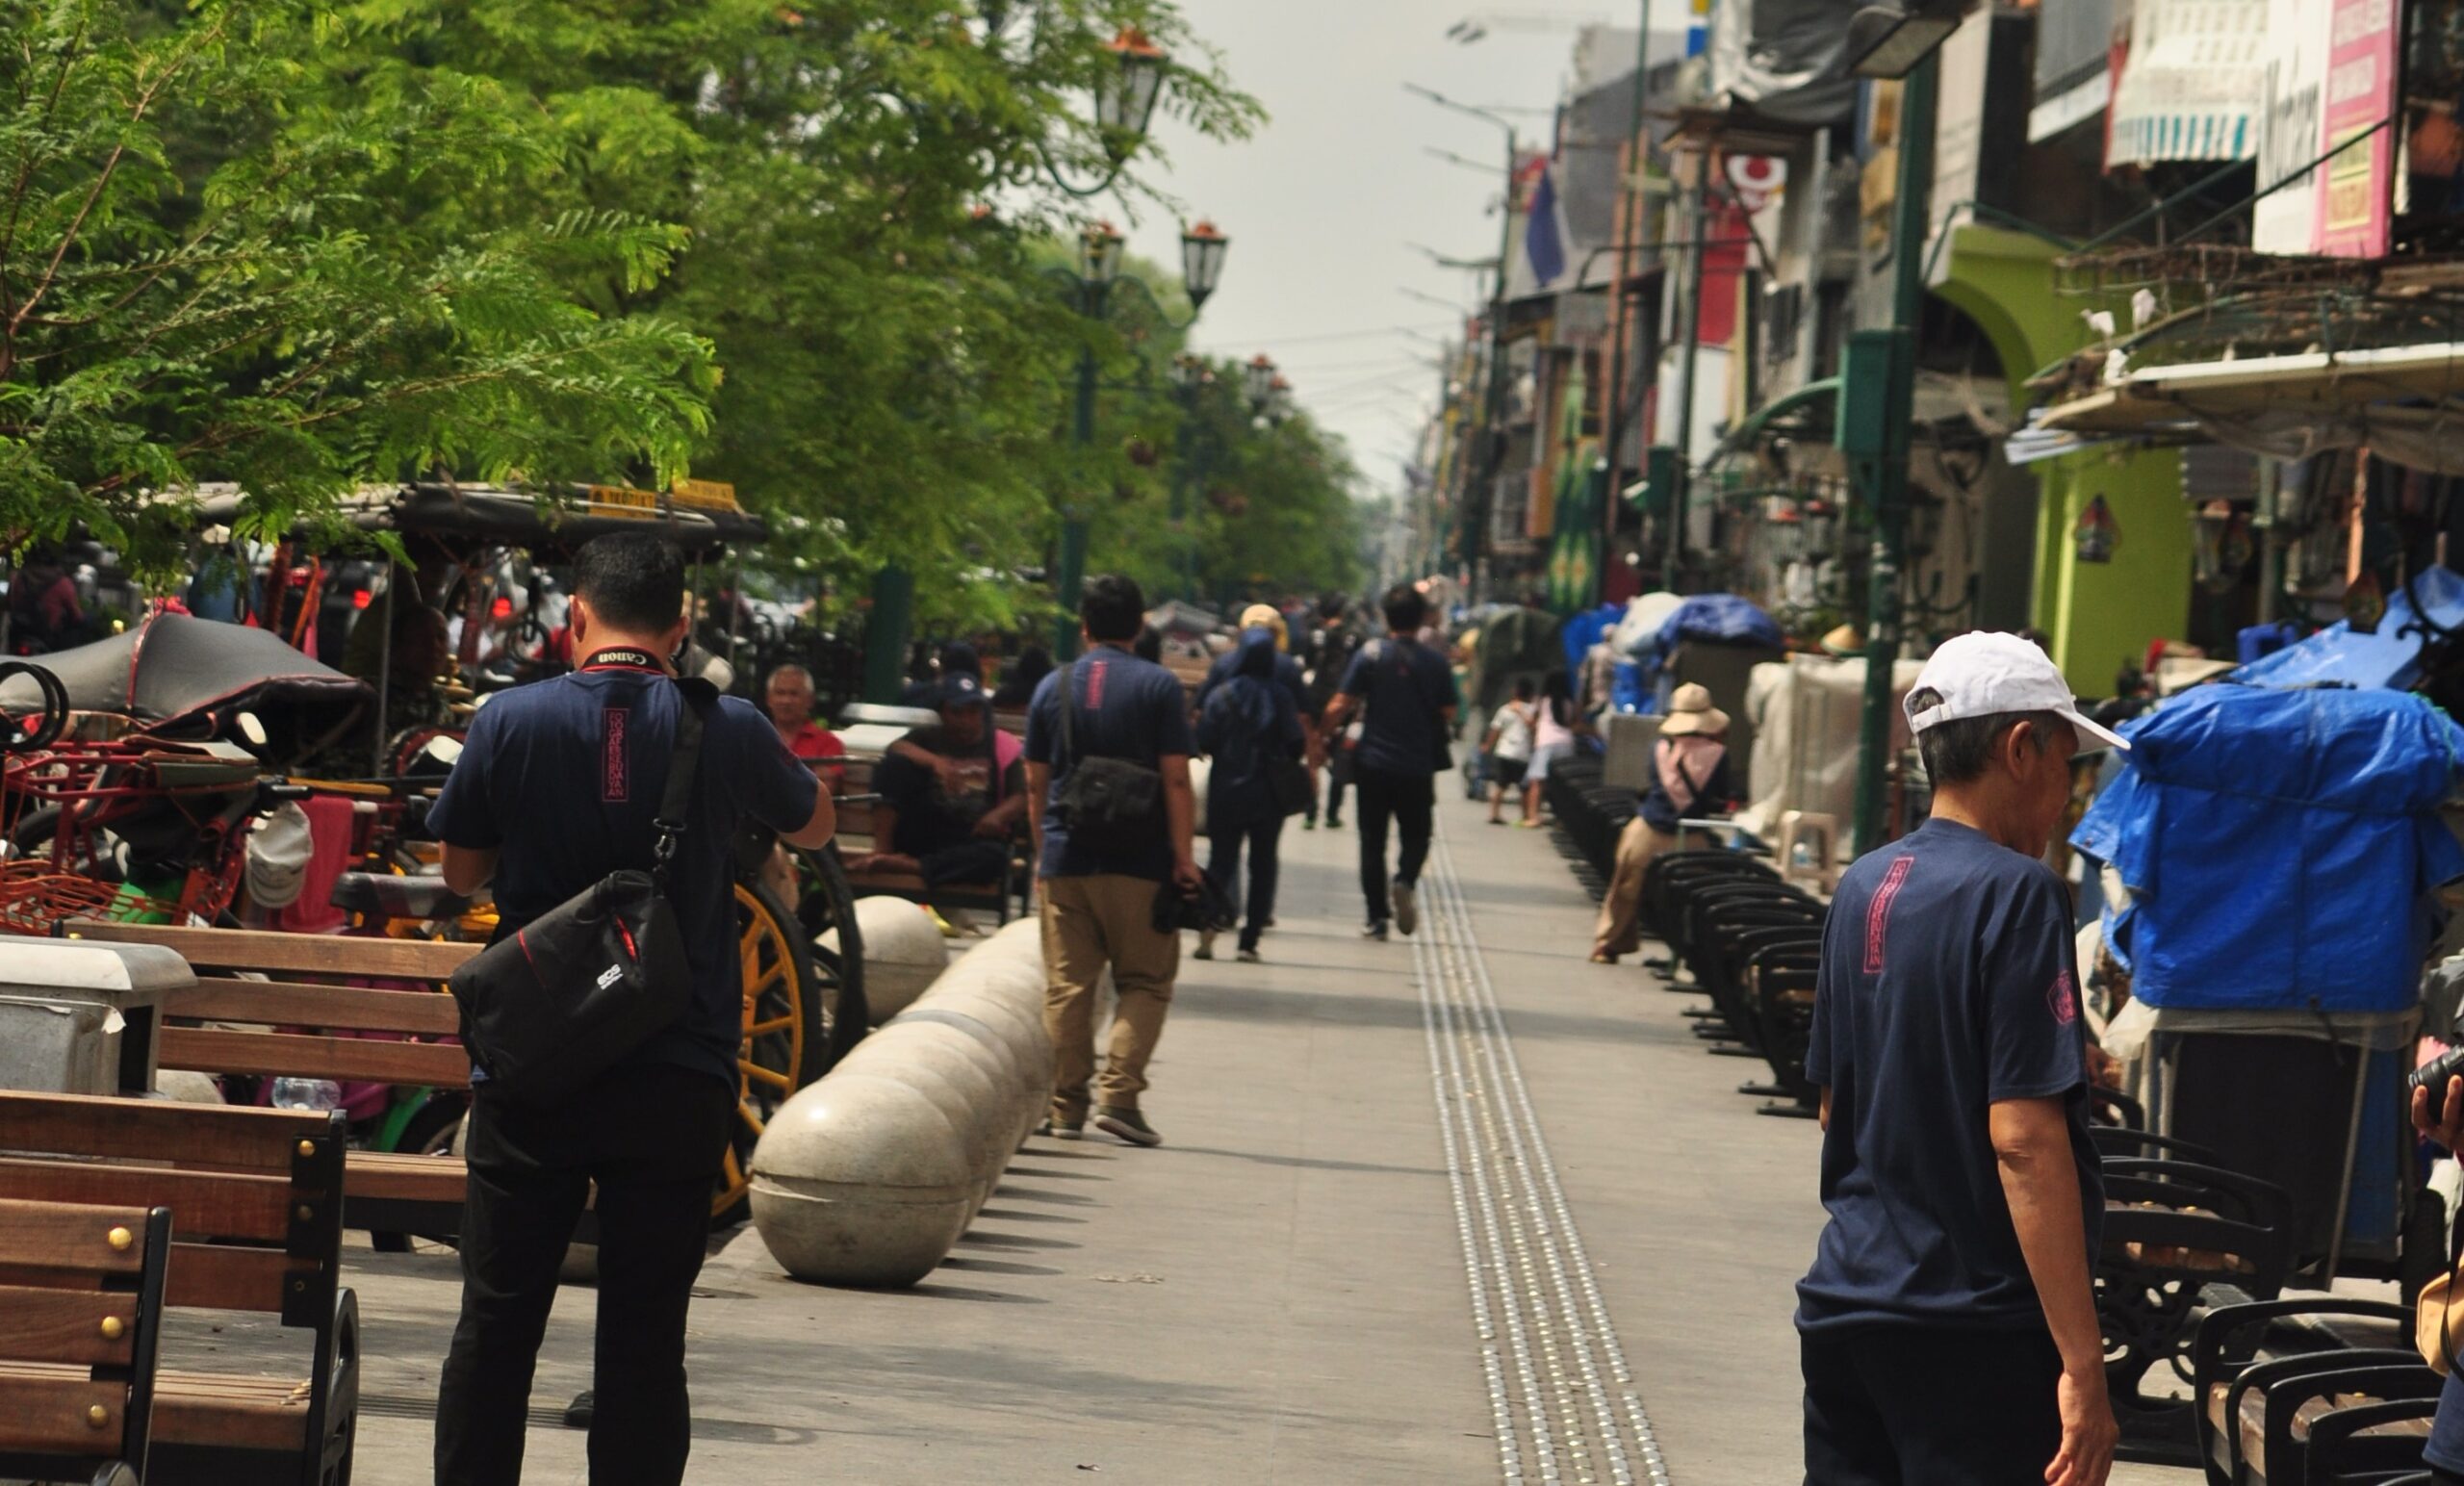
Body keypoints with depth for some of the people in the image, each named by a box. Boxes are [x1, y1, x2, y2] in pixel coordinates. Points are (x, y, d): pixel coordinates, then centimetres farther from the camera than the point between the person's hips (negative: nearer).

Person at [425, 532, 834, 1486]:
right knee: (644, 1335, 4)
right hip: (678, 1077, 0)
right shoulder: (728, 732, -5)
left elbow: (460, 870, 8)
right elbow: (815, 828, 15)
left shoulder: (511, 722, -6)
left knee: (497, 1321, 9)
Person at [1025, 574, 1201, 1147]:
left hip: (1064, 859, 3)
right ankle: (1119, 1094, -10)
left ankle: (1066, 1105, 6)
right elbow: (1176, 779, -8)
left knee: (1066, 986, 7)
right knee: (1146, 982, 4)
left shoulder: (1053, 687, 7)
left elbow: (1035, 783, 12)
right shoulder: (1159, 686, -4)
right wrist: (1183, 854, -5)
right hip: (1139, 862, -3)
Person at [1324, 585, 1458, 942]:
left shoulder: (1371, 654, -6)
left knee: (1373, 841, 8)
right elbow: (1448, 715, 2)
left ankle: (1376, 916, 3)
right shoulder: (1436, 664, -3)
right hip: (1418, 768, 0)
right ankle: (1406, 880, -16)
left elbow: (1343, 705, -9)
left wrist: (1326, 732, 6)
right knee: (1416, 835, 14)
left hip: (1374, 764, 0)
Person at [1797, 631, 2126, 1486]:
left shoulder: (1863, 888, 9)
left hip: (1846, 1307, 8)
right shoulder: (2016, 895, -13)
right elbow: (2023, 1137, -20)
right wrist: (2083, 1364, -20)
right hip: (1978, 1328, -8)